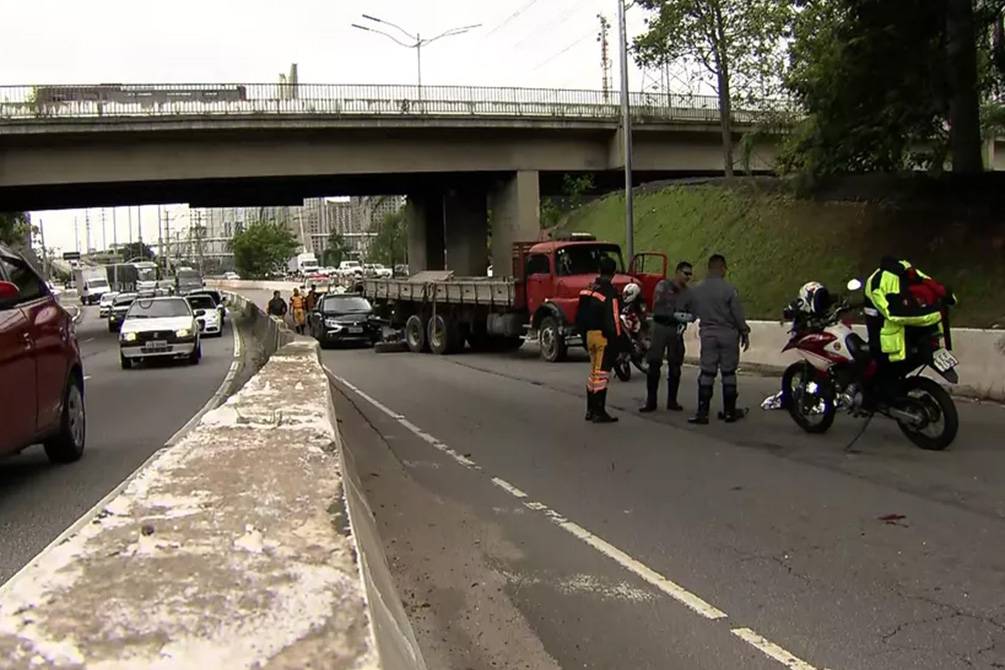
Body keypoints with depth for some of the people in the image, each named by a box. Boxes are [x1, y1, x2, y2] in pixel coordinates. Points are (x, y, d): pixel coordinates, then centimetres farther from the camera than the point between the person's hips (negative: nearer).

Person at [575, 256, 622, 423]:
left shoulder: (589, 289, 10)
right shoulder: (610, 292, -15)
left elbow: (580, 317, 14)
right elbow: (612, 318, -19)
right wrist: (617, 341, -13)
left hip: (590, 335, 8)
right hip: (604, 336, -8)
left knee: (594, 372, 17)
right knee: (601, 374, -5)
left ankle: (590, 410, 23)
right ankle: (599, 413, -3)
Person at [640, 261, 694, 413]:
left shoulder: (688, 293, 12)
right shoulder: (663, 286, -1)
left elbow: (692, 313, 9)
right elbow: (656, 308, -11)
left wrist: (688, 318, -15)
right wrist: (676, 314, -19)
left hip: (677, 330, 4)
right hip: (660, 327, -4)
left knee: (675, 366, 7)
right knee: (654, 365, -5)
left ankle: (672, 401, 16)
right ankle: (651, 401, -2)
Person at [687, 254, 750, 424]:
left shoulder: (696, 290, -1)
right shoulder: (729, 289, -13)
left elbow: (693, 312, 9)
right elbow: (738, 314, -9)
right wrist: (745, 334, 2)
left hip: (707, 334, 2)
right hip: (728, 334, -2)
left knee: (706, 374, 4)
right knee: (728, 373, 7)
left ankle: (702, 412, -1)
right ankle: (729, 412, 13)